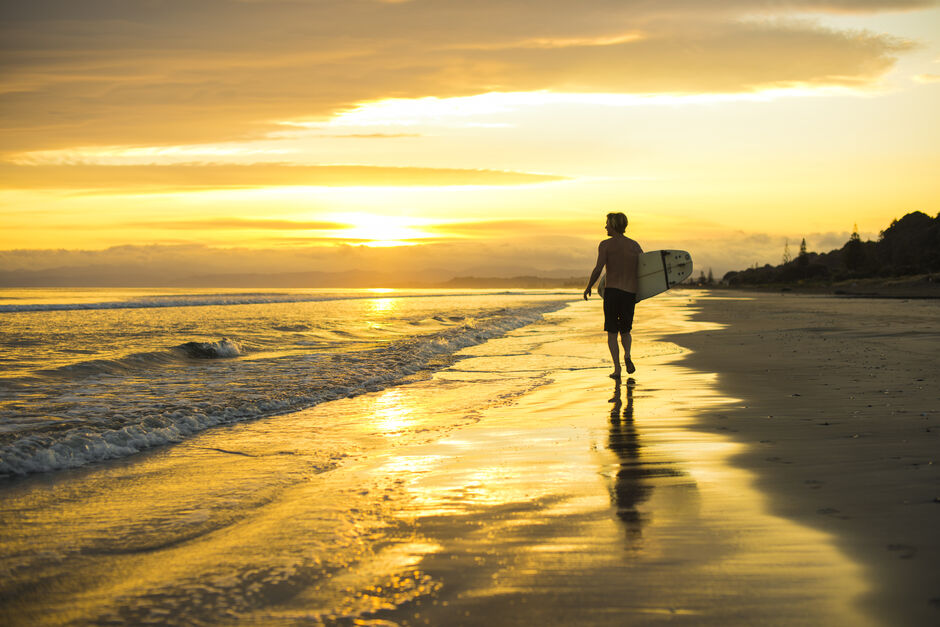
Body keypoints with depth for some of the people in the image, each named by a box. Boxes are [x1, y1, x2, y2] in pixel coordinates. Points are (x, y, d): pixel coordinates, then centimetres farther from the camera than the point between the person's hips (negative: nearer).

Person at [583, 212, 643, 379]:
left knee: (612, 333, 6)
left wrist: (588, 288, 2)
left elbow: (598, 269, -11)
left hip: (612, 291, -3)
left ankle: (617, 368, -4)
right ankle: (627, 356, -10)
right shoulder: (634, 245, 9)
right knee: (625, 331, 19)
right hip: (630, 294, 3)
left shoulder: (606, 245, -3)